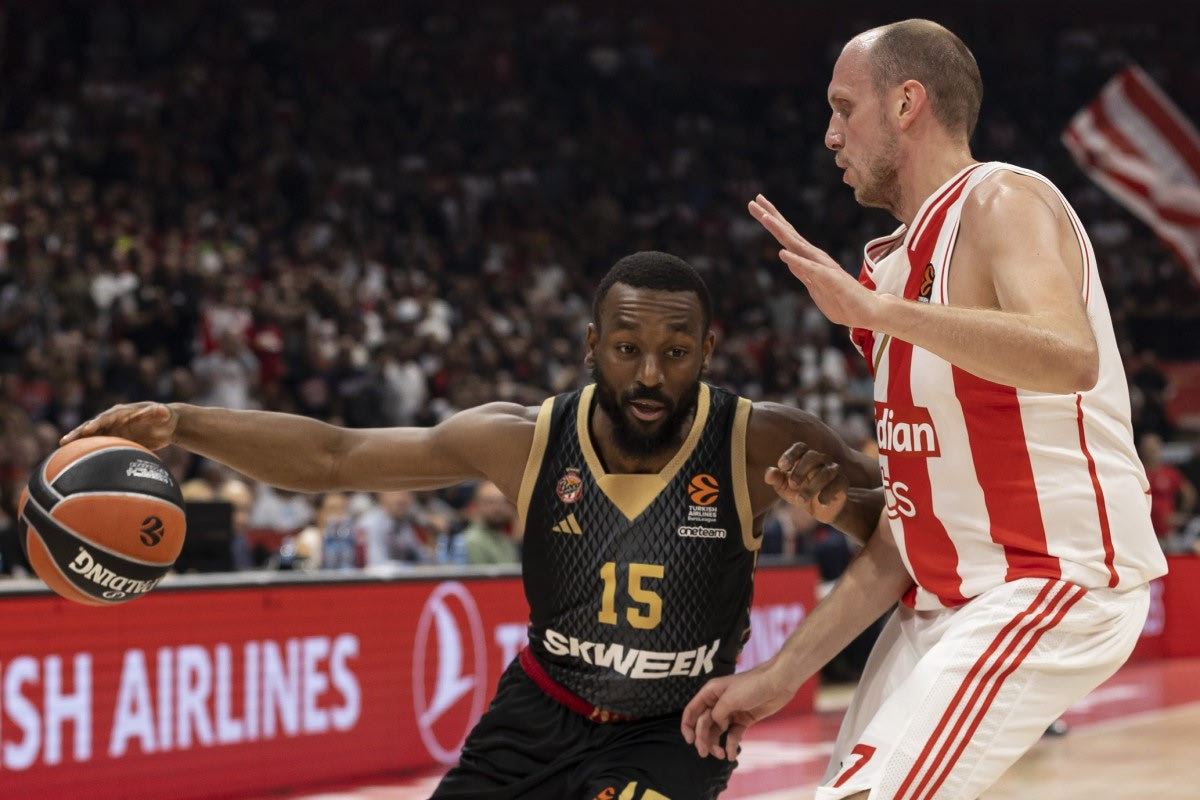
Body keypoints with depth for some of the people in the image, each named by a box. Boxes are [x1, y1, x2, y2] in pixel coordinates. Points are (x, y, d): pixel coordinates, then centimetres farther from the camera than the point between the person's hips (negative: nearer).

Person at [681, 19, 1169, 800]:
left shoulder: (1001, 201, -10)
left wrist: (877, 309, -34)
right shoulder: (909, 257, 16)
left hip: (1054, 582, -10)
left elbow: (1069, 357, -33)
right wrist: (786, 671, 12)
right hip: (947, 599, 10)